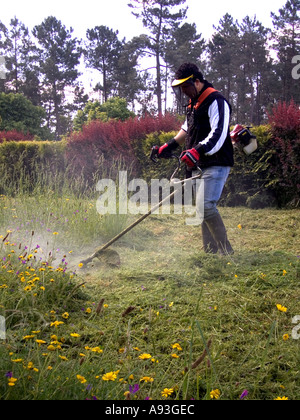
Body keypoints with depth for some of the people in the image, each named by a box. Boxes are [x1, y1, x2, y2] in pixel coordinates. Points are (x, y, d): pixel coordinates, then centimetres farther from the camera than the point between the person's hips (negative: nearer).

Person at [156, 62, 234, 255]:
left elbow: (218, 134, -26)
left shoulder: (216, 101, -13)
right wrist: (170, 145, 36)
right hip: (201, 165, 10)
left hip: (217, 165, -10)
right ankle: (211, 251, 15)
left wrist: (198, 150, -39)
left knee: (206, 205, -19)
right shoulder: (194, 103, 18)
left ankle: (227, 251, -10)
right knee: (203, 208, 9)